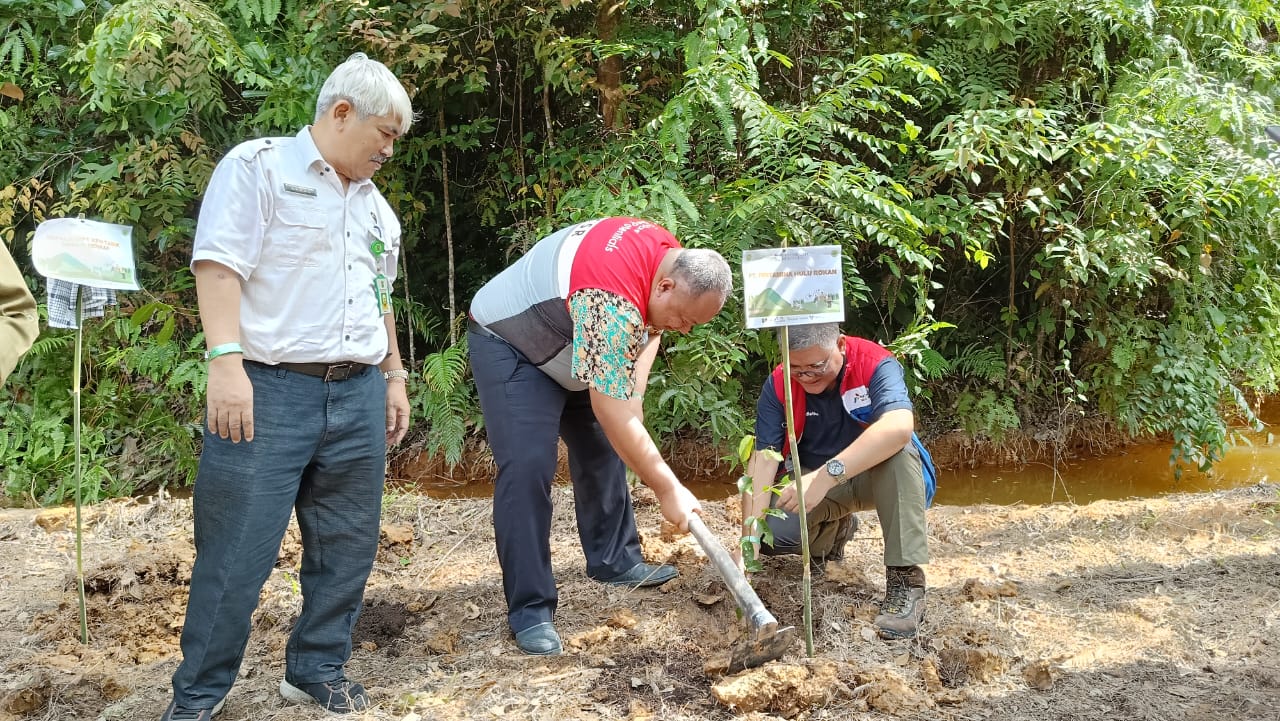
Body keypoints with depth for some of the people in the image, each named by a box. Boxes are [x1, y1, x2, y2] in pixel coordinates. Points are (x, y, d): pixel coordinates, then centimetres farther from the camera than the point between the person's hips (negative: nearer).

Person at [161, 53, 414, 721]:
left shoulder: (375, 205, 20)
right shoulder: (258, 167, -2)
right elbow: (218, 265, -12)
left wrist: (394, 375, 24)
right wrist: (225, 361, -22)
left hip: (358, 396, 7)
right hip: (269, 391, -7)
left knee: (346, 548, 10)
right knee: (236, 554, -3)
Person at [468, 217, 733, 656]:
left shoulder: (669, 254, -11)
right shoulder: (613, 304, -40)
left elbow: (649, 329, 8)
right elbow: (610, 411, -37)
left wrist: (634, 397, -7)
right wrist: (668, 490, -30)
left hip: (574, 350, 9)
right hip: (508, 345, -9)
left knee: (602, 450, 11)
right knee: (528, 467, -18)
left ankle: (615, 561, 26)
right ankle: (529, 610, -15)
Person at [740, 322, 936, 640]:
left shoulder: (876, 364, -25)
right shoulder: (778, 385, -15)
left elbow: (899, 427, -45)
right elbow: (763, 458, -22)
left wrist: (827, 475, -55)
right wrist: (750, 541, -34)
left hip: (880, 477, -3)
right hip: (812, 482, 3)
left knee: (899, 451, -36)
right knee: (770, 533, -25)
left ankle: (905, 578, -30)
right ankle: (834, 529, 11)